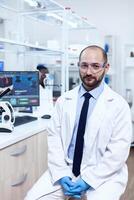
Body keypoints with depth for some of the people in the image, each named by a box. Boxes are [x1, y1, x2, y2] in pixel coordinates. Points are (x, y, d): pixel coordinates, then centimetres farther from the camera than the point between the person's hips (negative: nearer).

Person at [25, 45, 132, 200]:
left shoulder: (119, 105, -5)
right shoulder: (63, 100, 4)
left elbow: (118, 151, -9)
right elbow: (54, 137, 0)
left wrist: (88, 179, -15)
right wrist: (61, 174, -12)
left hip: (103, 175, -2)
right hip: (65, 170, 2)